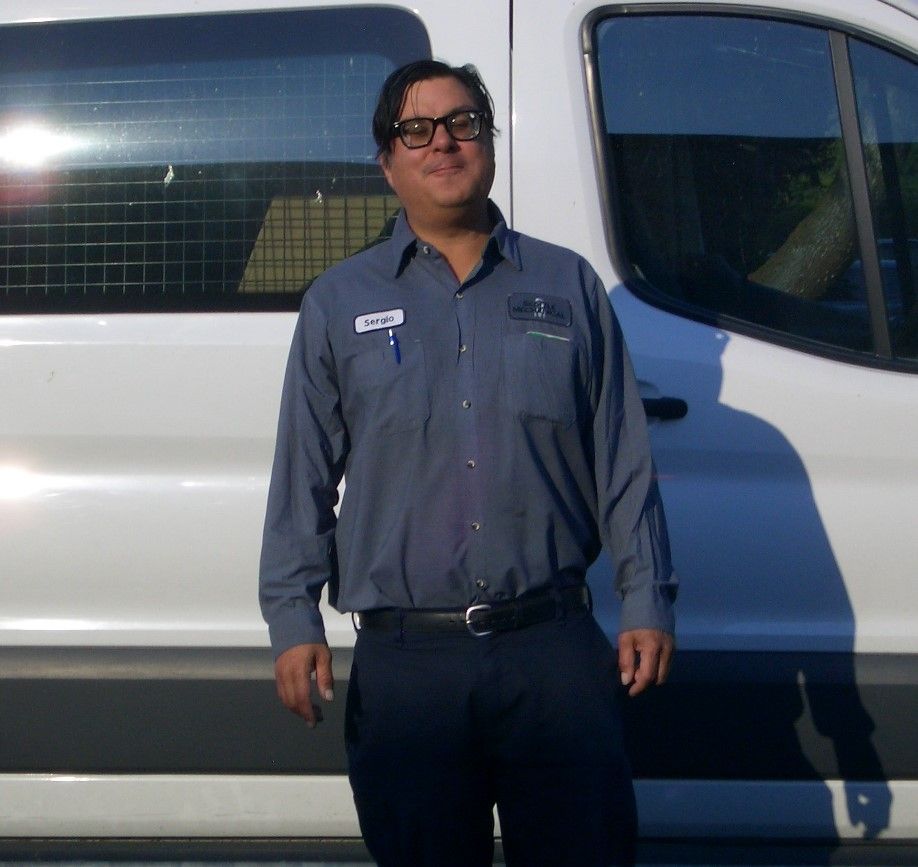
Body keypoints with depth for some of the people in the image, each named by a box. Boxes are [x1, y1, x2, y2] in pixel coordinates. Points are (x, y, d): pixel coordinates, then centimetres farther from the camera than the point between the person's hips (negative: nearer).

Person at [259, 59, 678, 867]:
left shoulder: (569, 286, 11)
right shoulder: (338, 303, 10)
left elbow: (624, 465, 9)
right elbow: (302, 478, 7)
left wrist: (647, 602, 3)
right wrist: (293, 619, 0)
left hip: (555, 648, 0)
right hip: (404, 663, 0)